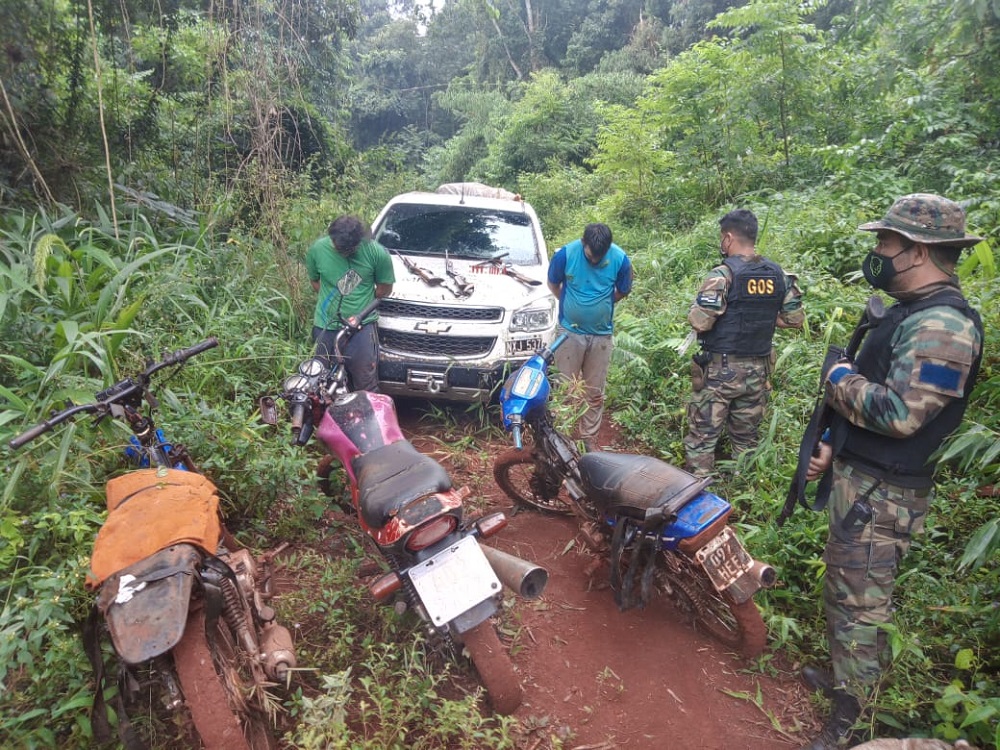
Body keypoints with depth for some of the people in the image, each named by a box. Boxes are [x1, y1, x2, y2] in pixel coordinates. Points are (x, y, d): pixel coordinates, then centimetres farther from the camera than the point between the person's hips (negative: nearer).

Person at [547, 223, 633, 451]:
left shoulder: (620, 259, -10)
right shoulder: (565, 254, -13)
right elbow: (553, 284, 5)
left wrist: (601, 305, 10)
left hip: (601, 334, 1)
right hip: (570, 331, -1)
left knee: (595, 393, 9)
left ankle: (589, 440, 21)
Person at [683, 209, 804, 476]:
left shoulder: (724, 273, -16)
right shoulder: (778, 273, 4)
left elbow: (699, 322, -22)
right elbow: (795, 319, 9)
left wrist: (695, 310, 0)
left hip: (719, 370, -6)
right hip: (758, 370, 6)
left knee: (702, 436, 3)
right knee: (746, 438, 18)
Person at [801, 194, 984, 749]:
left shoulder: (943, 324, -21)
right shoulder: (913, 312, 13)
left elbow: (899, 413, -30)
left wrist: (839, 379, -14)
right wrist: (831, 445, 14)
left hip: (881, 494, -10)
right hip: (859, 476, 10)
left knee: (859, 602, 1)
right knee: (843, 587, 23)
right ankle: (844, 674, 42)